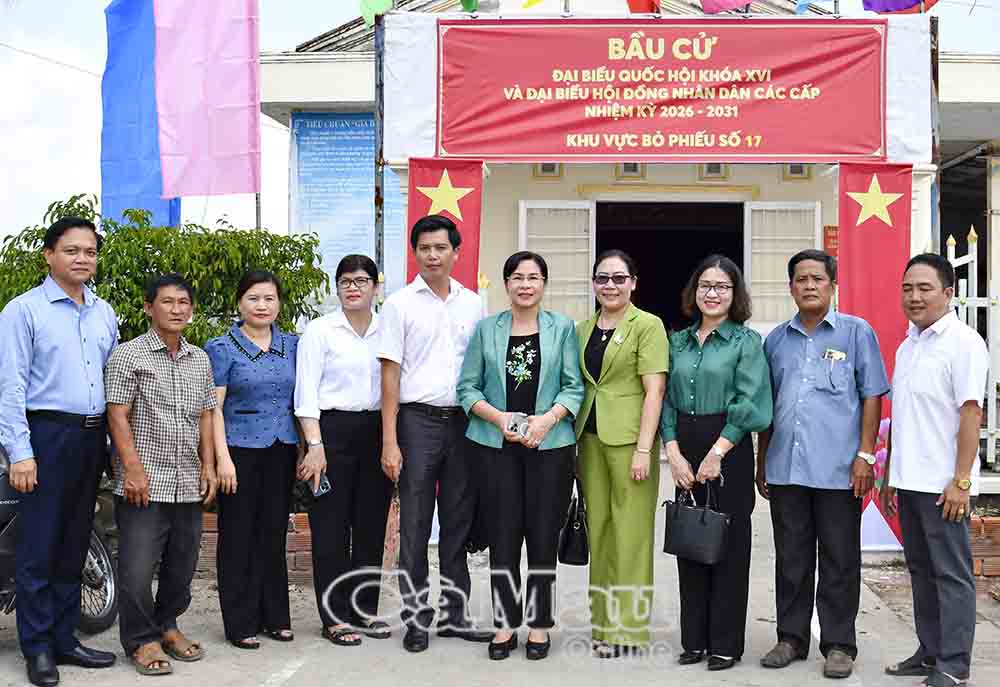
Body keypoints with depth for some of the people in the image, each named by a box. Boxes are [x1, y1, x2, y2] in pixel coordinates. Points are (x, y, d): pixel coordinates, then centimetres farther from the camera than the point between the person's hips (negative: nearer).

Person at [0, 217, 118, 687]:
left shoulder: (105, 313, 13)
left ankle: (64, 638, 21)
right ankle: (38, 647, 8)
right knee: (40, 545, -2)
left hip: (92, 436, 6)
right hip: (46, 435, -6)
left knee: (75, 544, 12)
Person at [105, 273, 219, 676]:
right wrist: (133, 469, -14)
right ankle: (142, 640, 10)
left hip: (189, 485, 5)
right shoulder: (129, 355, -3)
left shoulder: (200, 360, 14)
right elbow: (117, 415, -8)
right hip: (145, 484, -5)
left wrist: (208, 466, 10)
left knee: (182, 566, 12)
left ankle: (166, 625, 29)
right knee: (137, 567, -4)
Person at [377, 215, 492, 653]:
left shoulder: (473, 304, 9)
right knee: (415, 523, 1)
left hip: (464, 419, 4)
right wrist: (389, 441, -9)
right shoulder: (400, 304, -1)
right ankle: (416, 618, 11)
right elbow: (390, 374, -4)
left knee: (459, 522, 9)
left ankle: (454, 614, 20)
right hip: (418, 420, -3)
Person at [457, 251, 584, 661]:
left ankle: (539, 624, 12)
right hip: (497, 445, 1)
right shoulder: (486, 329, 7)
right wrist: (499, 417, -11)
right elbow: (468, 387, 4)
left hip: (550, 444, 0)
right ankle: (505, 623, 12)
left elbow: (574, 386, 2)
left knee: (544, 536, 1)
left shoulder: (563, 328, 6)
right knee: (503, 535, 2)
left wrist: (549, 418, -14)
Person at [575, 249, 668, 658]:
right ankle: (603, 623, 19)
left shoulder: (647, 325, -3)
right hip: (590, 439, 6)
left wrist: (643, 448, -16)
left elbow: (654, 390, -9)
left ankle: (629, 628, 4)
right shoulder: (582, 330, 14)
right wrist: (573, 445, 11)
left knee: (630, 531, -3)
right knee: (598, 529, 10)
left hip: (628, 438, -6)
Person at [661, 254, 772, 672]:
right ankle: (695, 640, 18)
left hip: (728, 448, -4)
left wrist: (716, 454, -15)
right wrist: (674, 453, -4)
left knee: (729, 545, 2)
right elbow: (667, 400, 7)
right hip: (685, 449, 4)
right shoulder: (678, 342, 11)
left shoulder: (746, 341, -2)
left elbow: (749, 405, -10)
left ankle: (726, 644, 11)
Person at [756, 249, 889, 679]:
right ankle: (792, 637, 22)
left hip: (838, 469, -3)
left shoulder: (856, 332, 2)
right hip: (785, 468, 4)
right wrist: (761, 463, 15)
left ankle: (839, 644, 14)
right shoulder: (776, 339, 12)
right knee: (791, 559, 10)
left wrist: (865, 455, -8)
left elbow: (872, 397, -1)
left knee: (839, 561, 4)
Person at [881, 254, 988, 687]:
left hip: (943, 484, -8)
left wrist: (961, 481, -18)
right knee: (921, 571, 14)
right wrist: (889, 475, 18)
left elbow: (971, 413, -15)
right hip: (909, 481, 8)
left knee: (951, 574, -1)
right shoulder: (907, 346, 15)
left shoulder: (963, 342, -10)